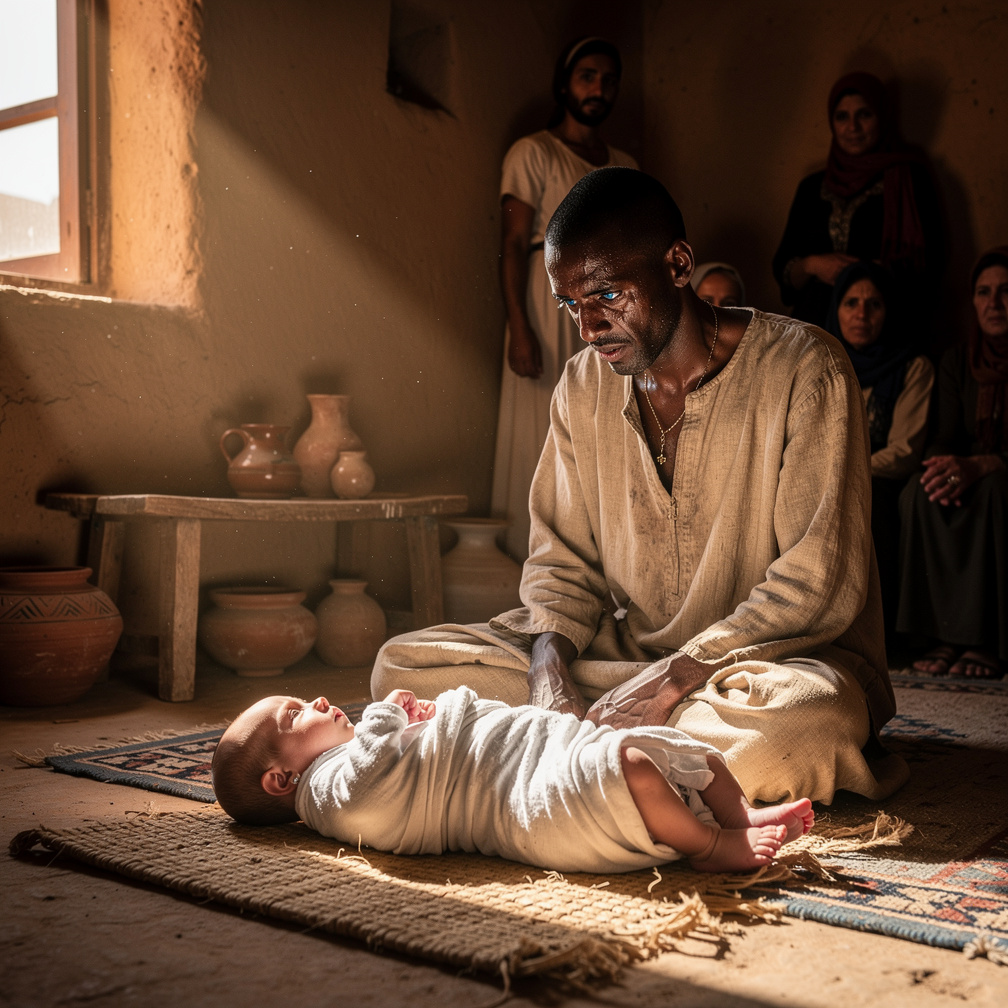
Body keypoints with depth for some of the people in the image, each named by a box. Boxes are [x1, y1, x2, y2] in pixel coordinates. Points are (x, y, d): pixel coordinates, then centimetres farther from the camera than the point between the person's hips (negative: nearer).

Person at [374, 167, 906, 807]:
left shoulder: (803, 368, -13)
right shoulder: (584, 384, 4)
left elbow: (820, 586, -17)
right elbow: (563, 556, 8)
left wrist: (677, 675, -24)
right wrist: (551, 659, -14)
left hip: (782, 657, -4)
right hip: (627, 652, 5)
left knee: (808, 717, -42)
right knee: (403, 664, -10)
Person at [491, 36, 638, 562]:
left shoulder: (624, 165, 18)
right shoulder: (533, 153, 1)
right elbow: (513, 243, -7)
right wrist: (519, 328, -18)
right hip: (551, 307, -5)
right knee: (545, 439, -6)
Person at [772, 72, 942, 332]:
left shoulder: (910, 179, 6)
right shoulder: (812, 187, 16)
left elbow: (926, 267, -1)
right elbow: (782, 267, 14)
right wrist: (812, 265, -5)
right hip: (815, 323, 3)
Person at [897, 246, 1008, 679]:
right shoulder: (958, 359, 8)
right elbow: (947, 437, 2)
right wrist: (944, 466, -23)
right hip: (972, 484, 4)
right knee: (921, 493, -28)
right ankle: (945, 634, -29)